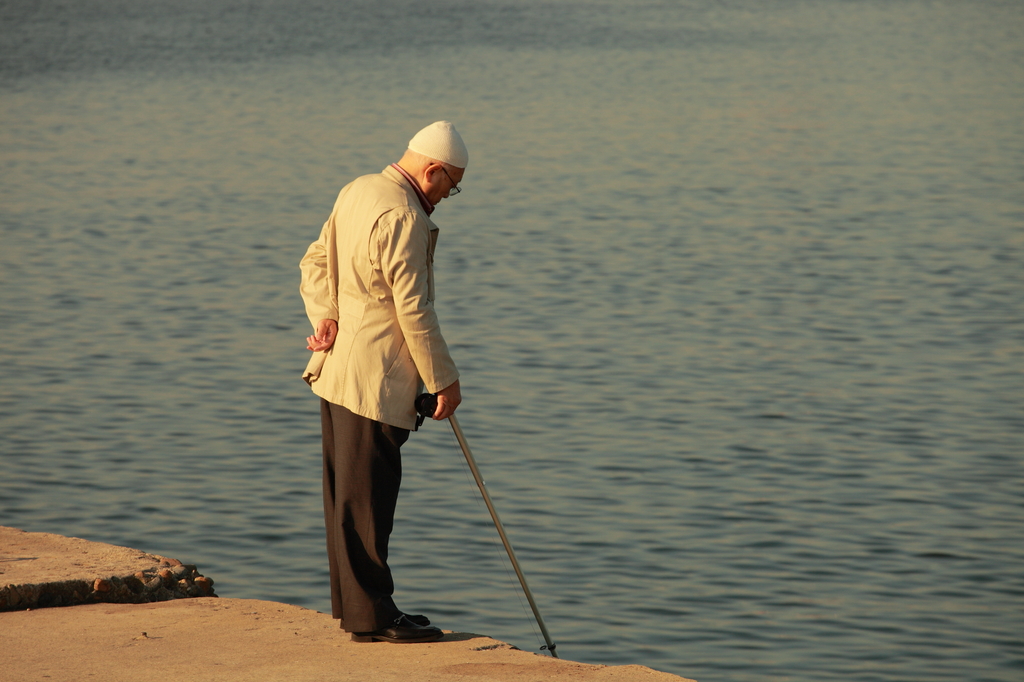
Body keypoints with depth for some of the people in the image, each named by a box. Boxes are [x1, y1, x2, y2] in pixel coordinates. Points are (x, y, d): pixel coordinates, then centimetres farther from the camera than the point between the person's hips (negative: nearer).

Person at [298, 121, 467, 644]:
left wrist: (326, 317, -2)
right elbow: (413, 309, -20)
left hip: (336, 367, 10)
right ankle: (370, 615, -1)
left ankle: (353, 605, 21)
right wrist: (444, 379, -12)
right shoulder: (403, 215, -19)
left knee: (349, 493, 14)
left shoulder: (357, 191, 11)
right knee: (367, 498, -5)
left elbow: (316, 262, 14)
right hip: (375, 379, -10)